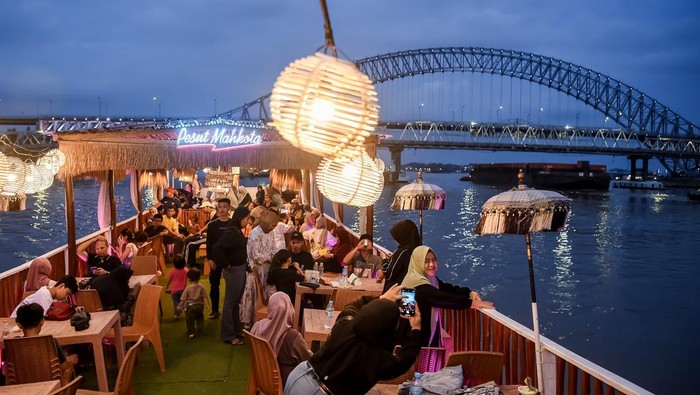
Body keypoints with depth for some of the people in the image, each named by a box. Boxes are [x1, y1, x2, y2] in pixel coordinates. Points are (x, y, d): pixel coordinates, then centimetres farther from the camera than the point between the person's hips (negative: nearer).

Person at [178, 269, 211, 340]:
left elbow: (183, 299, -5)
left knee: (190, 320, 4)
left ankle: (191, 332, -4)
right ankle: (200, 328, 33)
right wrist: (207, 304, 9)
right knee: (200, 316, 28)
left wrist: (179, 306, 9)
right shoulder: (201, 287, -5)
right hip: (199, 305, 3)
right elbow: (205, 297, -4)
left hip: (190, 305, -3)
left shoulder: (188, 288, -9)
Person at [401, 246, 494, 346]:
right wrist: (472, 303, -29)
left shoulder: (431, 278, 6)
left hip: (430, 331, 9)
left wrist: (470, 293, -14)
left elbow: (449, 289, 5)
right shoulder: (416, 282, -23)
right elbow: (442, 297, -29)